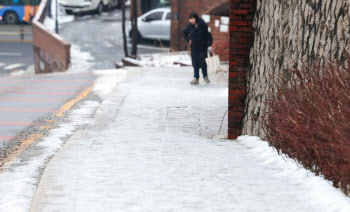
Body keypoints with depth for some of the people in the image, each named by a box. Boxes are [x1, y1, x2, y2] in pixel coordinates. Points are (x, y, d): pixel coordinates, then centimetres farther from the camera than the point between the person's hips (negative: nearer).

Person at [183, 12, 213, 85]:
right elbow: (184, 33, 18)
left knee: (202, 62, -3)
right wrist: (188, 40, 5)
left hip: (203, 47, -3)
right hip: (194, 48, 3)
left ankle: (205, 76, 17)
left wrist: (209, 45, -10)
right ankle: (196, 78, 9)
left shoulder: (203, 25, -11)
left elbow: (208, 35, -5)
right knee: (195, 63, 3)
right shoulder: (189, 26, -1)